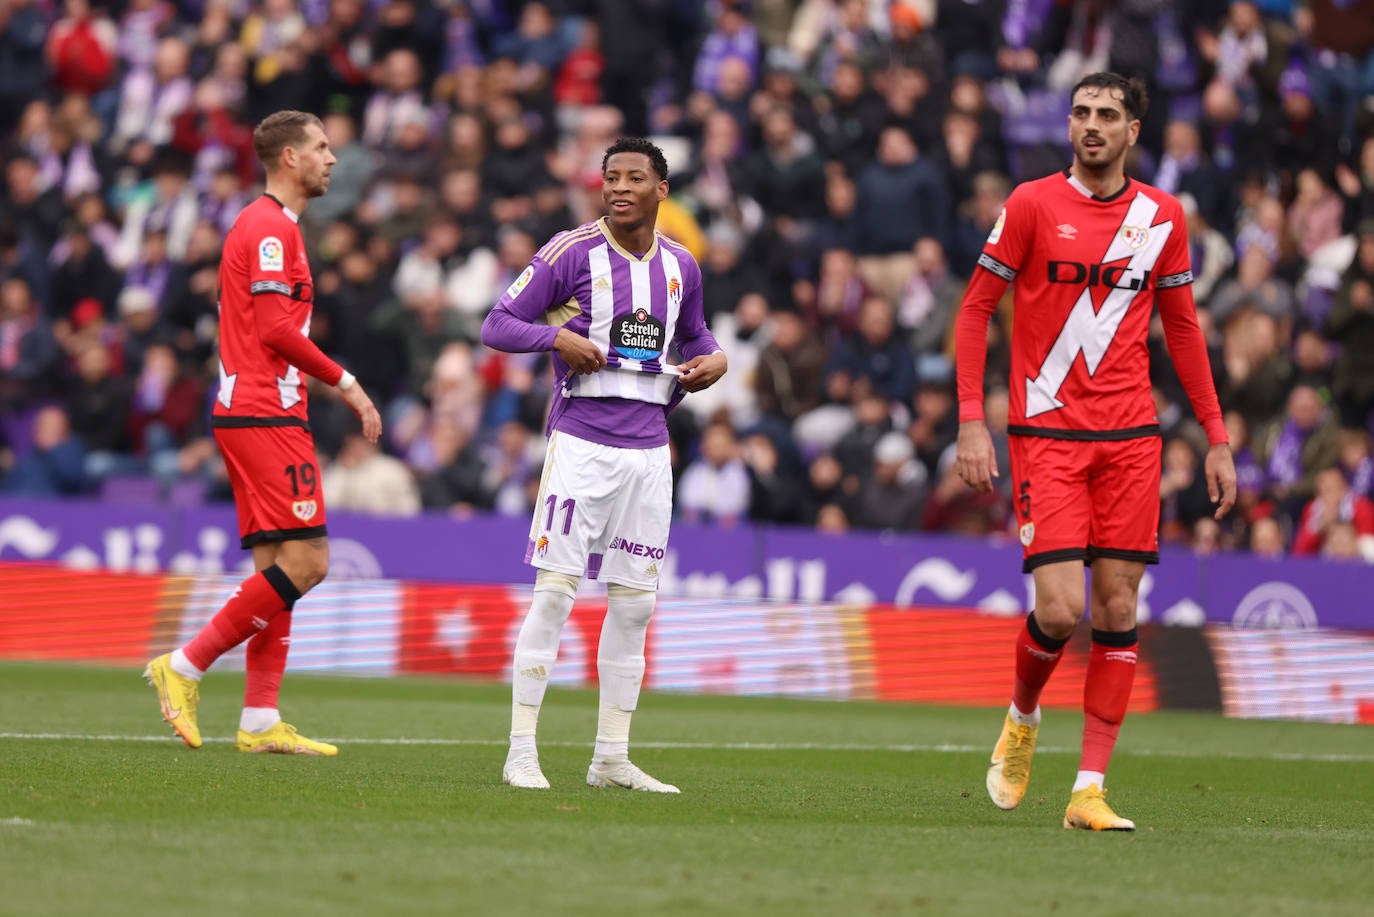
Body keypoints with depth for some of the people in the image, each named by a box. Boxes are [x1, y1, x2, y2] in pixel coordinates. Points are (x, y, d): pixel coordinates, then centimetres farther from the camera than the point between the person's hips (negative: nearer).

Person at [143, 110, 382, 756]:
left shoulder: (260, 225, 22)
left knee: (276, 567, 7)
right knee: (305, 561, -13)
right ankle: (185, 666, -10)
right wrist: (344, 382, -10)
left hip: (249, 412, 11)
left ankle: (260, 720, 4)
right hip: (267, 416, -11)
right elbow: (277, 328, -17)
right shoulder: (271, 227, -10)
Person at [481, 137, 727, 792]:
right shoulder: (571, 252, -3)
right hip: (581, 439, -5)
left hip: (649, 448, 5)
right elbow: (497, 326, -2)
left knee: (634, 602, 6)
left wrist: (712, 359, 5)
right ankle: (521, 752, -6)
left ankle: (611, 758, 13)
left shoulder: (680, 265, 12)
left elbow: (692, 335, 28)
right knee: (555, 591, -10)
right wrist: (559, 336, -19)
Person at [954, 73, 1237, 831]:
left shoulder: (1162, 216, 8)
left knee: (1118, 610, -1)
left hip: (1130, 439, 3)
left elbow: (1182, 327, 17)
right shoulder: (1033, 205, -2)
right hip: (1047, 434, -3)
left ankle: (1090, 790, 3)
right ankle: (1022, 717, 19)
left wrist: (1216, 438, 13)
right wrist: (971, 422, -8)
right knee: (1060, 609, -13)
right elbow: (975, 310, 2)